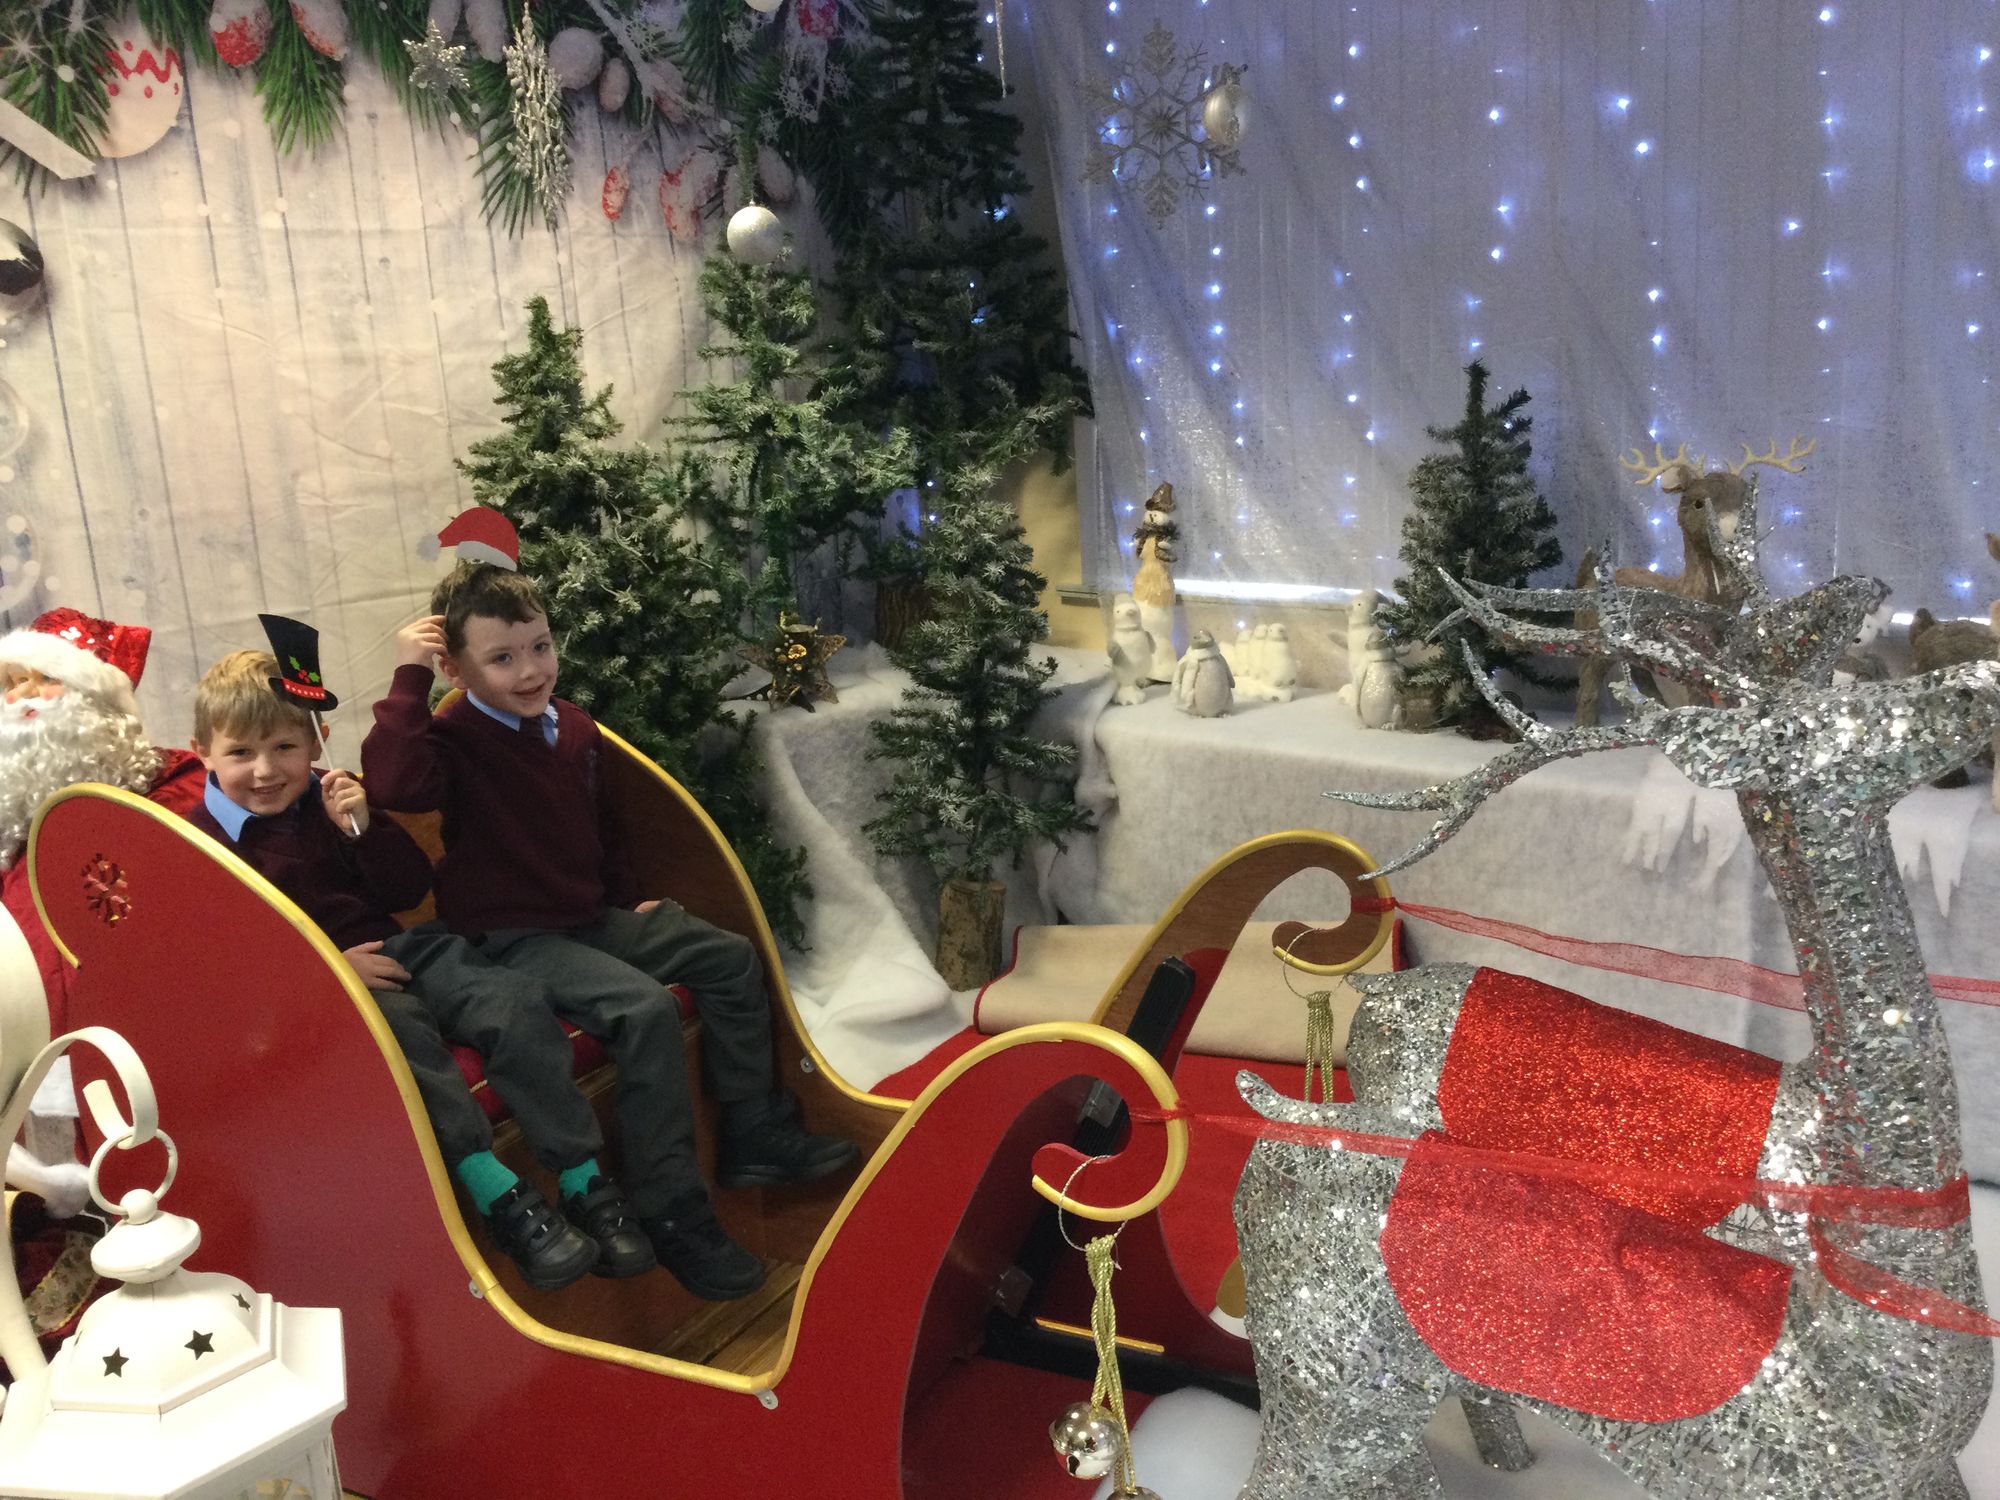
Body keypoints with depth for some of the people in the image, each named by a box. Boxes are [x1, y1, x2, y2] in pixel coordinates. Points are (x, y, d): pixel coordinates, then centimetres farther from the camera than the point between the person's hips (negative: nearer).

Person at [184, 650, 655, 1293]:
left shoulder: (333, 798, 13)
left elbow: (410, 891, 11)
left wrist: (364, 827, -6)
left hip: (394, 949, 5)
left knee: (515, 1002, -20)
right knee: (403, 1030, -37)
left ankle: (586, 1184, -18)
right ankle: (497, 1193, -38)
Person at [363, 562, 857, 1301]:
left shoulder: (576, 728, 8)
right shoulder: (454, 738, -13)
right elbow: (393, 781, -37)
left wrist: (627, 897, 21)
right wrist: (409, 677, -31)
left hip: (592, 916, 9)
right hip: (509, 938, -8)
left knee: (731, 958, 7)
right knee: (645, 1008, -29)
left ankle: (753, 1134, 17)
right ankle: (672, 1211, -20)